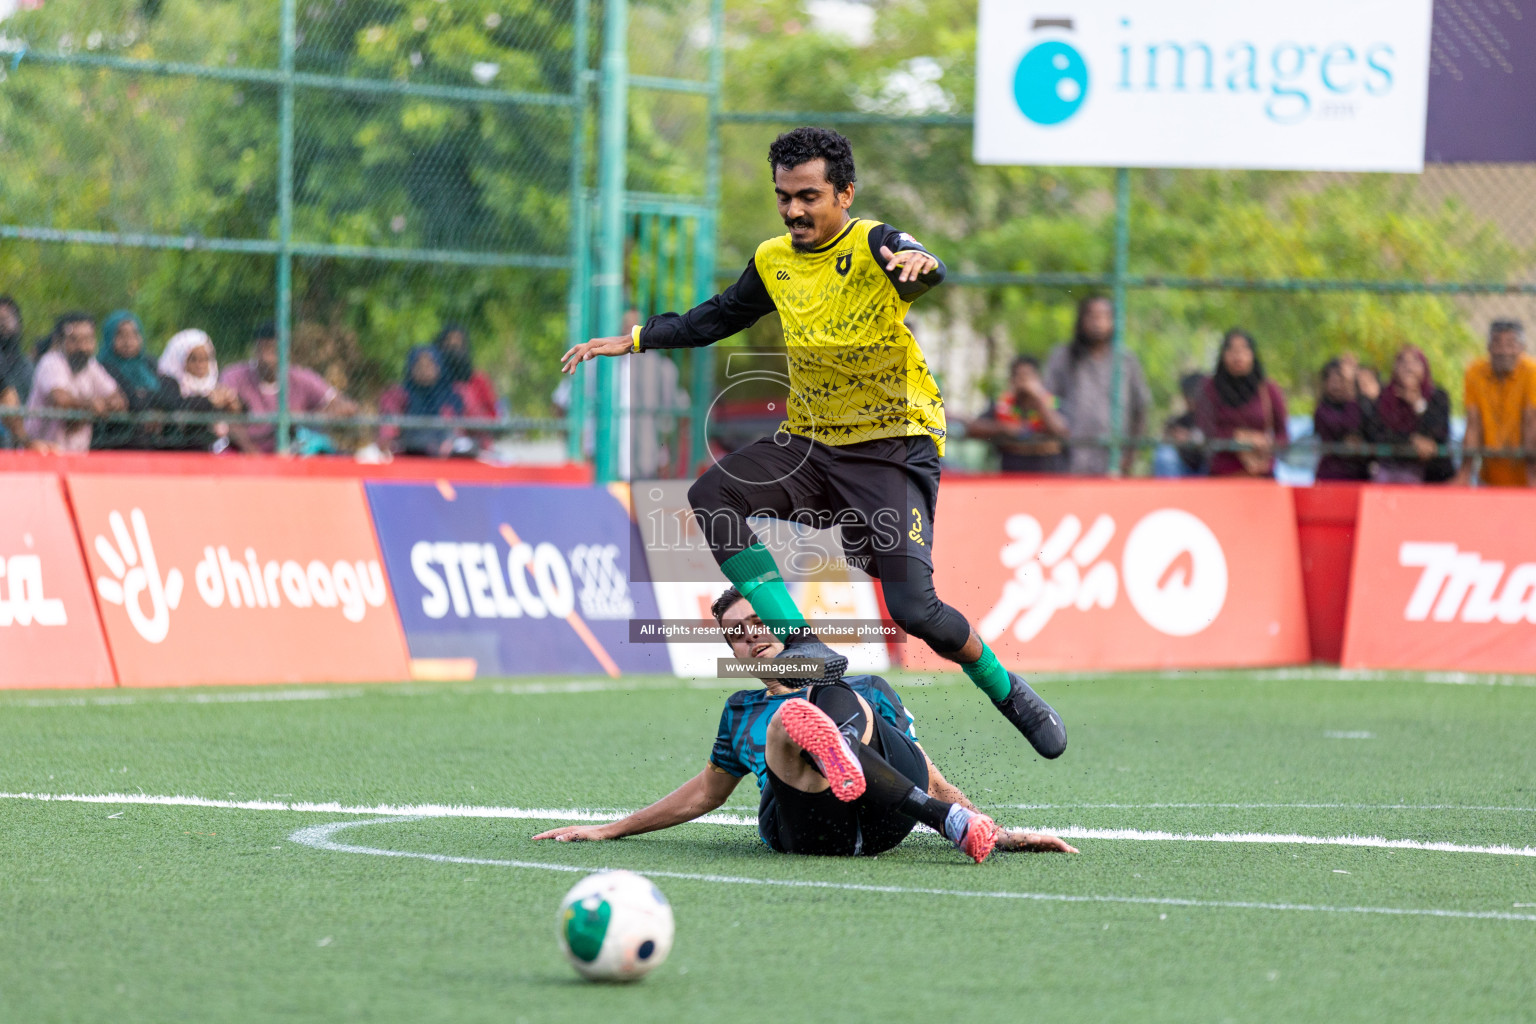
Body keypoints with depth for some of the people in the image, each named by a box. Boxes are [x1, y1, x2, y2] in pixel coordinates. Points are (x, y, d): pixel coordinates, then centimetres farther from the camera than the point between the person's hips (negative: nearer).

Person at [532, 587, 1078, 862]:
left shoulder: (869, 690, 32)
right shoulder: (742, 712, 37)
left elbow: (929, 781, 28)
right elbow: (708, 790, 47)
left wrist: (1000, 833, 14)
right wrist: (608, 830, 47)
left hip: (884, 820, 0)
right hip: (804, 826, 0)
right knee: (792, 717, -32)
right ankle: (955, 824, -48)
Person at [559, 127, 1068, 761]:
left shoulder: (872, 245, -16)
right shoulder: (773, 262, 4)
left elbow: (927, 270, -39)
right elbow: (716, 318, 22)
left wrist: (917, 264, -63)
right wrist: (631, 341, 15)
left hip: (895, 445, -6)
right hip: (810, 441, 6)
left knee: (912, 607, -17)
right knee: (712, 495, -21)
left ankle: (1007, 690, 12)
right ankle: (803, 646, -22)